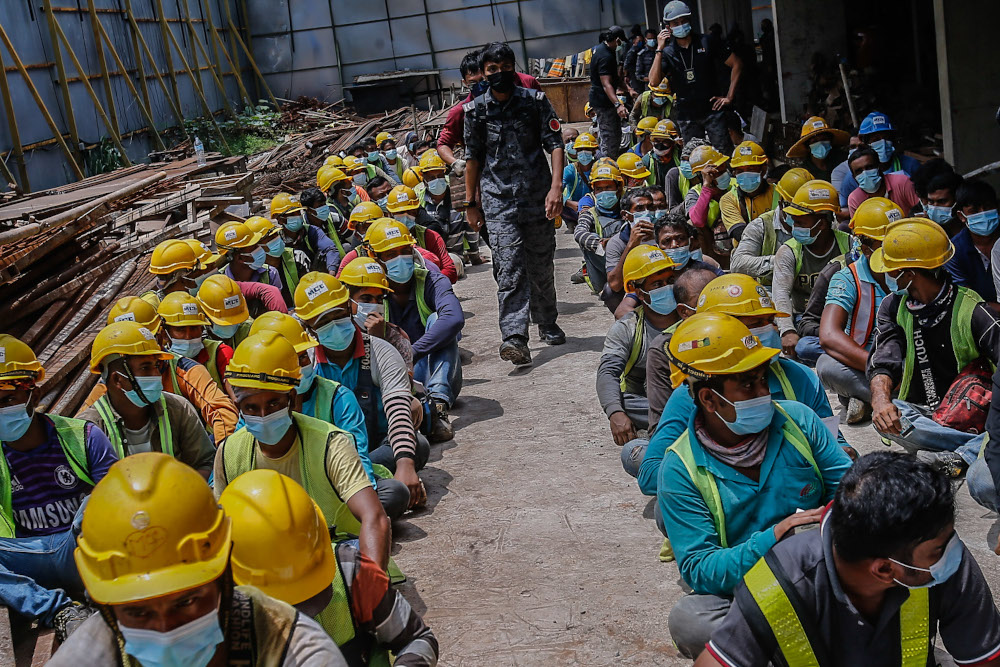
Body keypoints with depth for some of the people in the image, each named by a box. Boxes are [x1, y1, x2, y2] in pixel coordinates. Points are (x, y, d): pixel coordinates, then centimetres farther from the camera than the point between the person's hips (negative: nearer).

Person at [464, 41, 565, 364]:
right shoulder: (476, 110, 5)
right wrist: (470, 204, 12)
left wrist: (556, 186, -14)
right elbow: (473, 158, 11)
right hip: (498, 201, -1)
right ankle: (514, 337, -17)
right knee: (509, 268, -12)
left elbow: (555, 144, -1)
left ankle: (547, 324, 30)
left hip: (537, 197, 1)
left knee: (542, 265, 11)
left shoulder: (535, 101, 2)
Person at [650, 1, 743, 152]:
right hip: (686, 115, 1)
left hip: (712, 109, -1)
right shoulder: (667, 52, 2)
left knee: (725, 153, -4)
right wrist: (659, 49, -16)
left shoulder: (706, 42, 1)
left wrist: (729, 97, -1)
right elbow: (654, 82, -13)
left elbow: (736, 64, 5)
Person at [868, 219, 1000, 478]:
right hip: (918, 412, 3)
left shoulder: (970, 309, -9)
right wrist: (880, 398, -31)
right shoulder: (893, 307, 4)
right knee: (884, 418, -33)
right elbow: (883, 362, -6)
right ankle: (979, 447, -27)